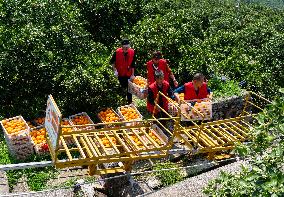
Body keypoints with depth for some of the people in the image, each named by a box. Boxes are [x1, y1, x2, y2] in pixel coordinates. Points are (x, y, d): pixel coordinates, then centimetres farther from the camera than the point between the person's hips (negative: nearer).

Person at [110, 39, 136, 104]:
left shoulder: (132, 52, -12)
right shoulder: (117, 52, -15)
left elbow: (133, 64, -4)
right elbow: (112, 61, -1)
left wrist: (132, 74, -3)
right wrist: (115, 70, -10)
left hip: (128, 74, 0)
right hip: (120, 74, 0)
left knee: (129, 88, 5)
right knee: (123, 88, 12)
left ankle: (130, 102, 16)